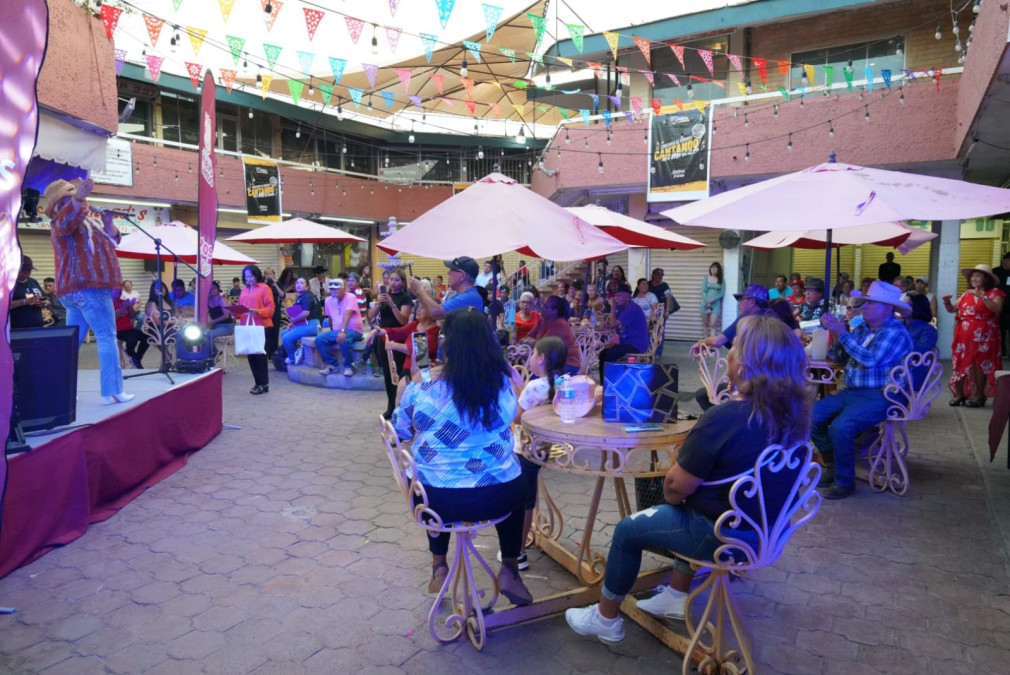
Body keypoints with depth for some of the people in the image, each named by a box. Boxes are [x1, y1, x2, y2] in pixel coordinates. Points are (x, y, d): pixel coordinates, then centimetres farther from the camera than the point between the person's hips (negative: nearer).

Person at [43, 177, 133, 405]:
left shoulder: (87, 221, 23)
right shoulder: (62, 222, -4)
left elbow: (112, 240, 23)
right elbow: (67, 219, -29)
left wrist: (108, 223, 2)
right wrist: (79, 197, -48)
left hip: (77, 289, 10)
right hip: (87, 287, -10)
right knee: (107, 338, -11)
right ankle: (112, 392, -14)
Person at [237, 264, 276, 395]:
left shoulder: (264, 288, -3)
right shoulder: (244, 289, 15)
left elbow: (270, 309, -8)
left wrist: (257, 311, -22)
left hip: (261, 326, -6)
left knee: (260, 354, -3)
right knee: (251, 354, 6)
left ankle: (263, 384, 3)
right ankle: (258, 382, 15)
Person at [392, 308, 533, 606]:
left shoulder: (423, 383, -11)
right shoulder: (502, 382, -8)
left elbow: (401, 429, 7)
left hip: (436, 498, 0)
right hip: (497, 496, 0)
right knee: (515, 488, 36)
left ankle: (439, 566, 36)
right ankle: (509, 570, 28)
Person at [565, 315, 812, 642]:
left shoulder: (723, 418, -28)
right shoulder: (791, 411, -4)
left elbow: (676, 486, -20)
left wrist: (671, 497, 2)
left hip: (728, 534, -8)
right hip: (769, 527, 8)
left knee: (627, 530, 11)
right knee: (688, 508, 34)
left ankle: (606, 619, 29)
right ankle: (677, 597, 39)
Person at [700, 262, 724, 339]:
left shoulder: (721, 280, 3)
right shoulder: (706, 278, 4)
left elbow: (722, 293, -2)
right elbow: (703, 291, -2)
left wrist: (713, 299, -15)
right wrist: (707, 301, -15)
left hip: (716, 304, -1)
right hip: (706, 303, 1)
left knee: (713, 325, -10)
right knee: (705, 324, 5)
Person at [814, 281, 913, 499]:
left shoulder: (895, 332, -11)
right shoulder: (861, 329, 13)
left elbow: (870, 359, -25)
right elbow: (839, 358, 12)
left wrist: (842, 334, -22)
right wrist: (835, 332, -4)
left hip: (880, 397, -8)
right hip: (852, 392, 8)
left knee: (840, 427, -30)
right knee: (812, 415, -8)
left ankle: (845, 481, -10)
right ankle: (832, 465, 10)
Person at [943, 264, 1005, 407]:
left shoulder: (995, 292, 1)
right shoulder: (966, 294, 15)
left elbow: (997, 309, -16)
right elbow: (952, 309, 16)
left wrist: (981, 296, -22)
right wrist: (947, 302, -5)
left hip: (982, 336, -4)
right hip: (964, 335, 4)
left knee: (979, 365, -4)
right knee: (962, 364, 3)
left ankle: (978, 396, 3)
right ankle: (959, 394, 9)